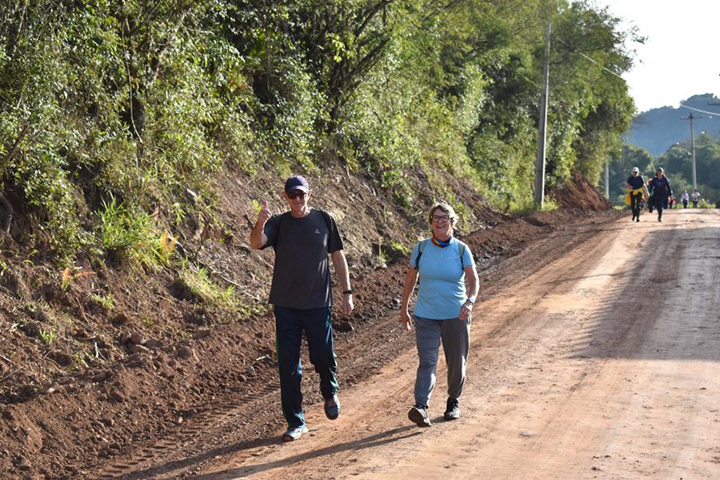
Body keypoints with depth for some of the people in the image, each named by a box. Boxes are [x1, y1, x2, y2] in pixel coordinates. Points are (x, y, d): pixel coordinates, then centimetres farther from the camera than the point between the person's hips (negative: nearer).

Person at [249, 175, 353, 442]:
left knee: (323, 358, 0)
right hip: (286, 305, 0)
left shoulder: (323, 220, 5)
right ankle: (295, 422, 11)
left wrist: (347, 293, 4)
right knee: (288, 366, 2)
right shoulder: (278, 223, 1)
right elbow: (256, 244, -17)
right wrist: (259, 225, -39)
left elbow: (337, 256, 9)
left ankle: (330, 393, 34)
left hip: (318, 303, 0)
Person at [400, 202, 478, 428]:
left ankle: (453, 401, 32)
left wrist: (470, 301, -29)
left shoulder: (461, 250, -2)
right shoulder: (421, 248, 1)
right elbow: (410, 280, 11)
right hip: (426, 316, 0)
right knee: (427, 361, -13)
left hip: (456, 316, 0)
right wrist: (404, 309, 14)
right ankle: (421, 407, -24)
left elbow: (473, 280, -10)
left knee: (456, 362, 11)